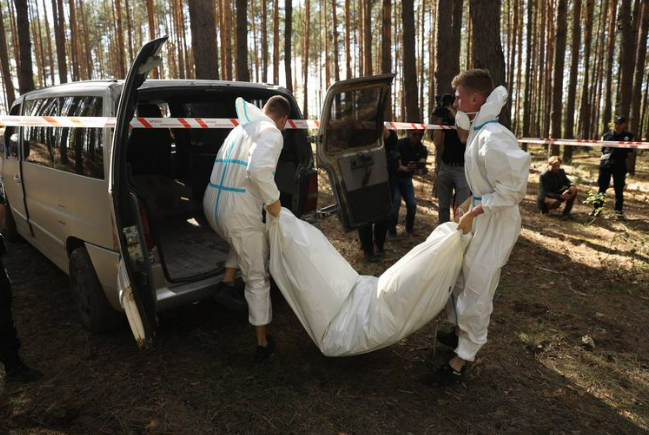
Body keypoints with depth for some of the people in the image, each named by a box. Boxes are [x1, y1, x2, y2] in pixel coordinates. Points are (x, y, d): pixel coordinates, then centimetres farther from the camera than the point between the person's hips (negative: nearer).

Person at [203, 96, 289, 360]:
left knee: (242, 242, 39)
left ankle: (227, 283, 25)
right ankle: (263, 344, 17)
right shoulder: (271, 133, -8)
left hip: (212, 204, 8)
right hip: (238, 211, -7)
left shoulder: (242, 128, 17)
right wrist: (273, 200, -13)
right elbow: (258, 169, -27)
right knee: (257, 278, 7)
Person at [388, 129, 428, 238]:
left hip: (407, 178, 4)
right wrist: (406, 169, -55)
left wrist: (422, 170, -51)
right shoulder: (400, 144, -23)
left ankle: (410, 227, 19)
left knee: (412, 203, -8)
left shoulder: (422, 150, -9)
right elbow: (397, 166, -33)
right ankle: (391, 230, -10)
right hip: (393, 176, -4)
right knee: (395, 201, -23)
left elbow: (421, 164, -26)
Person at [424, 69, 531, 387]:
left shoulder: (492, 138, -25)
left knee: (476, 291, 0)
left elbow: (513, 189, -25)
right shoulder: (478, 132, 6)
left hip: (495, 223, -10)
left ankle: (461, 360, 15)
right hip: (480, 218, 10)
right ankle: (461, 333, 41)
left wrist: (473, 213, -21)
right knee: (459, 277, 21)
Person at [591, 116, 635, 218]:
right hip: (606, 164, 1)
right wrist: (604, 157, 1)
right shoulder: (606, 135, 7)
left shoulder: (629, 136, 5)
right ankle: (597, 208, 8)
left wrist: (622, 157, -4)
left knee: (619, 188, 5)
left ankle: (619, 210, 13)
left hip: (620, 165, 0)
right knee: (602, 187, 3)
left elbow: (629, 151, 8)